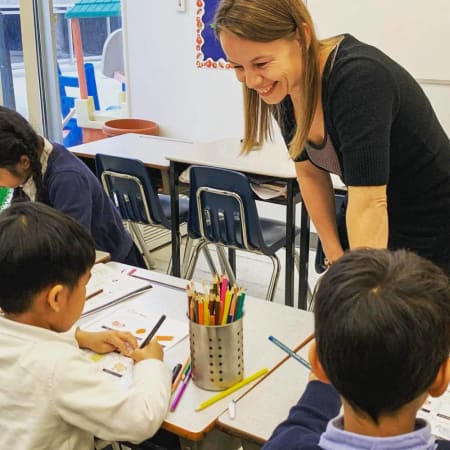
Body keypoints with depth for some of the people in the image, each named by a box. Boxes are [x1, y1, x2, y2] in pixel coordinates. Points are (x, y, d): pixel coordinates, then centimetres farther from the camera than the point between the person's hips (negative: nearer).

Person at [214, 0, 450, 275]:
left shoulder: (358, 77, -30)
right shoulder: (282, 87, -8)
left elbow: (368, 205, -35)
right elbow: (311, 174, 3)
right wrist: (335, 256, -1)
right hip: (359, 232, 6)